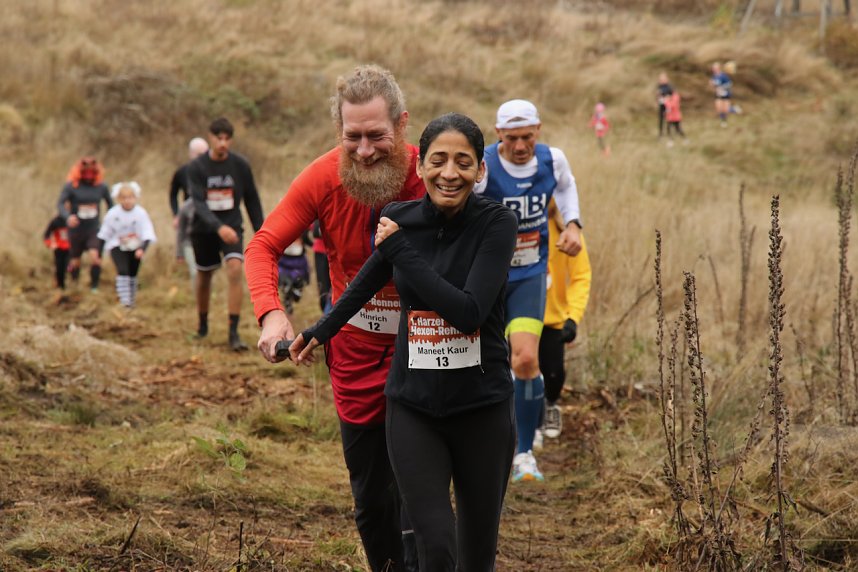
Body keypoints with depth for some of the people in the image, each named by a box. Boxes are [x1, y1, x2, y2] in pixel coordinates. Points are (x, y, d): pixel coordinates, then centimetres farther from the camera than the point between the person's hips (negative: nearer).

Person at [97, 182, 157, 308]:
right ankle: (124, 299, -24)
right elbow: (104, 235, -1)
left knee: (133, 274, 11)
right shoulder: (112, 214, -13)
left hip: (136, 248, 1)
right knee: (122, 270, -21)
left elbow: (148, 235, -18)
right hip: (118, 247, -1)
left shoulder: (141, 213, -16)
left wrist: (142, 249, -35)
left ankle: (131, 301, 27)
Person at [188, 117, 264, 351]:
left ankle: (234, 332, -22)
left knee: (235, 270, -21)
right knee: (204, 276, 13)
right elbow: (198, 202, -21)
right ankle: (203, 325, 38)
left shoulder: (240, 165, -5)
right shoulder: (196, 167, -10)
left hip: (232, 228, 0)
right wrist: (218, 227, -36)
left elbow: (252, 200, 5)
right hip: (204, 229, 0)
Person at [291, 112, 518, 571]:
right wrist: (321, 330, 33)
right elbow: (369, 279, 20)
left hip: (483, 408, -1)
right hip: (414, 407, 2)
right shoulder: (399, 220, -2)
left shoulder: (497, 223, -11)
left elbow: (469, 313, -23)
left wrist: (401, 250, -18)